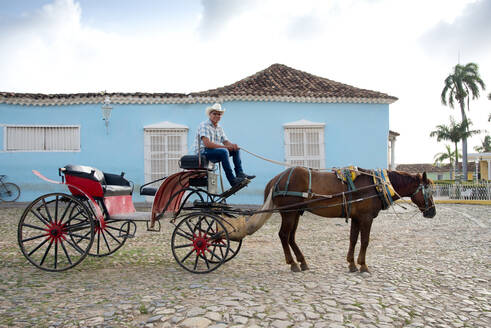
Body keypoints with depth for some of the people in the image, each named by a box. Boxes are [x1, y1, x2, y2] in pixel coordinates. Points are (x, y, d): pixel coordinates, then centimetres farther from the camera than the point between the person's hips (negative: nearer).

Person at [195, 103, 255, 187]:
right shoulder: (204, 125, -11)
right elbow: (207, 143, -23)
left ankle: (240, 173, -10)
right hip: (203, 153, -9)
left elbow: (226, 142, 10)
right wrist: (224, 146, -25)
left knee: (235, 150, 0)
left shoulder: (219, 128, 16)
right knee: (223, 151, -32)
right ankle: (232, 180, -32)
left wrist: (233, 145, -15)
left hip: (216, 153, 9)